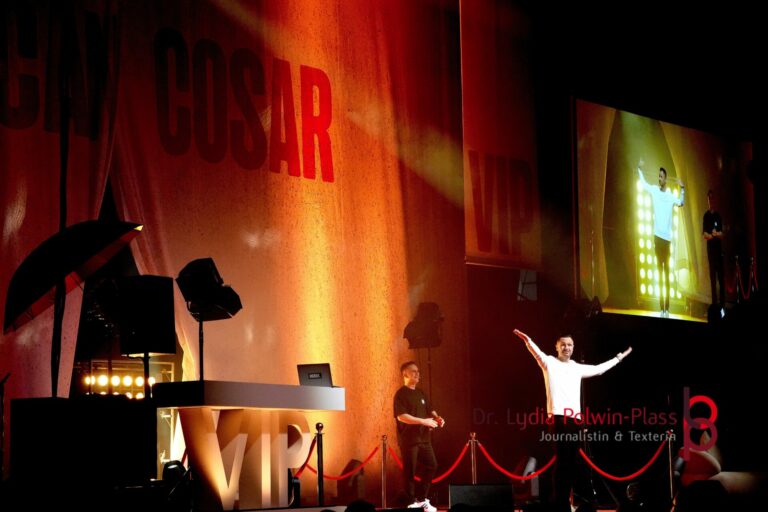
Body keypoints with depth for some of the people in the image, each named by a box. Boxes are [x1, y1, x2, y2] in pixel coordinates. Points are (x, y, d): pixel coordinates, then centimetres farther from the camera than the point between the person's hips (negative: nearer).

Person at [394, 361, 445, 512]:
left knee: (431, 465, 6)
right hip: (409, 439, -8)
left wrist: (436, 417, 1)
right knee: (410, 471, -4)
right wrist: (424, 421, -23)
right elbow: (401, 416, -20)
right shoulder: (401, 394, -9)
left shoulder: (420, 393, 16)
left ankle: (421, 499, 16)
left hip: (423, 437, 8)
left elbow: (429, 410, 24)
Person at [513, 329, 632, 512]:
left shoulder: (577, 368, 22)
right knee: (562, 460, -12)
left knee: (571, 461, 4)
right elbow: (537, 352, -14)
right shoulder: (549, 363, 5)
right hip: (558, 416, -6)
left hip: (574, 417, 6)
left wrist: (618, 358, 40)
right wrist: (526, 339, -34)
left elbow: (599, 369, 35)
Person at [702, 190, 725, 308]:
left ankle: (722, 300, 7)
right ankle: (715, 301, -3)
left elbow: (721, 234, 6)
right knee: (713, 275, -4)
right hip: (710, 248, -4)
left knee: (721, 274, 3)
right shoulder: (706, 215, 0)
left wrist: (717, 234, -15)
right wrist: (712, 235, -25)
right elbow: (705, 235, -7)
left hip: (719, 247, 4)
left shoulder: (718, 215, 11)